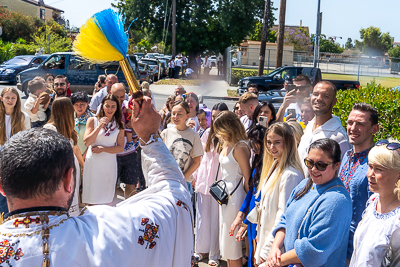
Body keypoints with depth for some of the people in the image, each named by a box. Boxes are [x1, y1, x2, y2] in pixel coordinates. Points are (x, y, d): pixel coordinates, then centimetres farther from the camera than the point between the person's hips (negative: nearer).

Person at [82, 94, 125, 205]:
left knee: (106, 198, 7)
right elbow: (86, 142, -9)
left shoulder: (119, 125, 4)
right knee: (92, 196, 3)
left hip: (109, 164, 1)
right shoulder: (93, 120, -1)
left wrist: (103, 149, -11)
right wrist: (100, 126, -15)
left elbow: (120, 148, 1)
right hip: (93, 163, -1)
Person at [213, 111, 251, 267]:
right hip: (225, 194, 9)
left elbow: (247, 177, -15)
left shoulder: (239, 147, -19)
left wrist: (247, 200, -10)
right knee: (225, 238, 17)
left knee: (232, 243, 0)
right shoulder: (226, 144, 8)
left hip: (235, 195, -9)